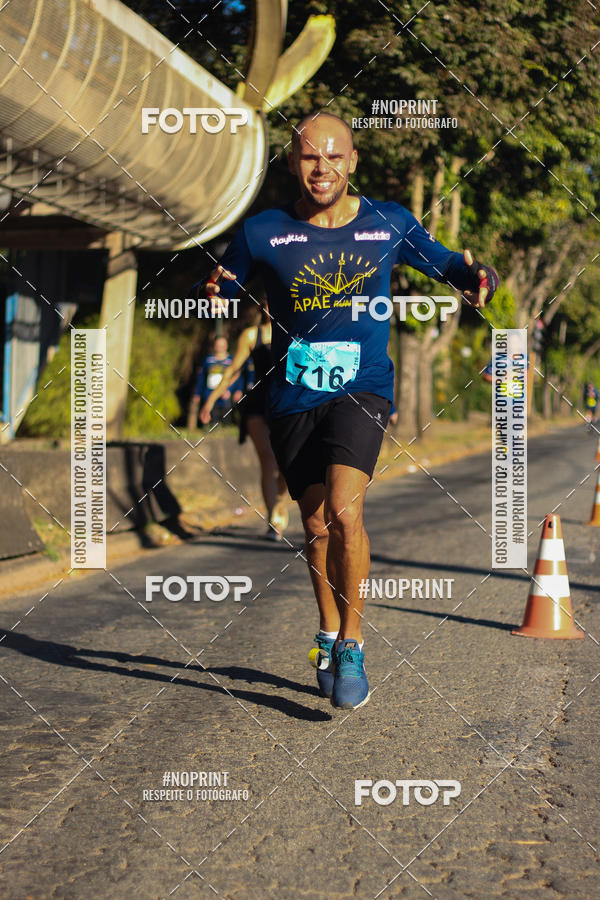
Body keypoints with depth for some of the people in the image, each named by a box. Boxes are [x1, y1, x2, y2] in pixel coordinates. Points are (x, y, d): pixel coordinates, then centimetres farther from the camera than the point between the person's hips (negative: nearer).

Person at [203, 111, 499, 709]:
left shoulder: (390, 224, 2)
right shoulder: (262, 233, 0)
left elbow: (447, 265, 15)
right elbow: (216, 294, 7)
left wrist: (477, 278, -8)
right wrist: (213, 294, -18)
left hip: (362, 391, -1)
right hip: (293, 399, 2)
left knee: (343, 511, -22)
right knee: (317, 527, 9)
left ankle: (351, 643, -3)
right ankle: (329, 637, 35)